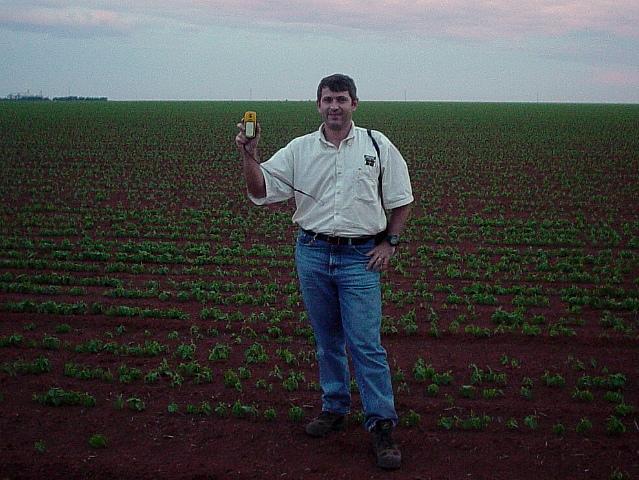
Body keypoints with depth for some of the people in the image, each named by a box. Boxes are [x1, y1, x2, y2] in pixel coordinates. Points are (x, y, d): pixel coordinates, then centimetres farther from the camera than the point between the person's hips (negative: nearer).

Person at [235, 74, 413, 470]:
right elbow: (262, 192, 0)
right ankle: (335, 408, 28)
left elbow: (402, 200, 8)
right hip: (312, 254, 3)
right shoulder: (299, 150, 4)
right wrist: (249, 155, -15)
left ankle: (382, 424, 0)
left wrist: (389, 243, -1)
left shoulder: (378, 146, 1)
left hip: (360, 257, -3)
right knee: (327, 339, 13)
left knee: (366, 343, -7)